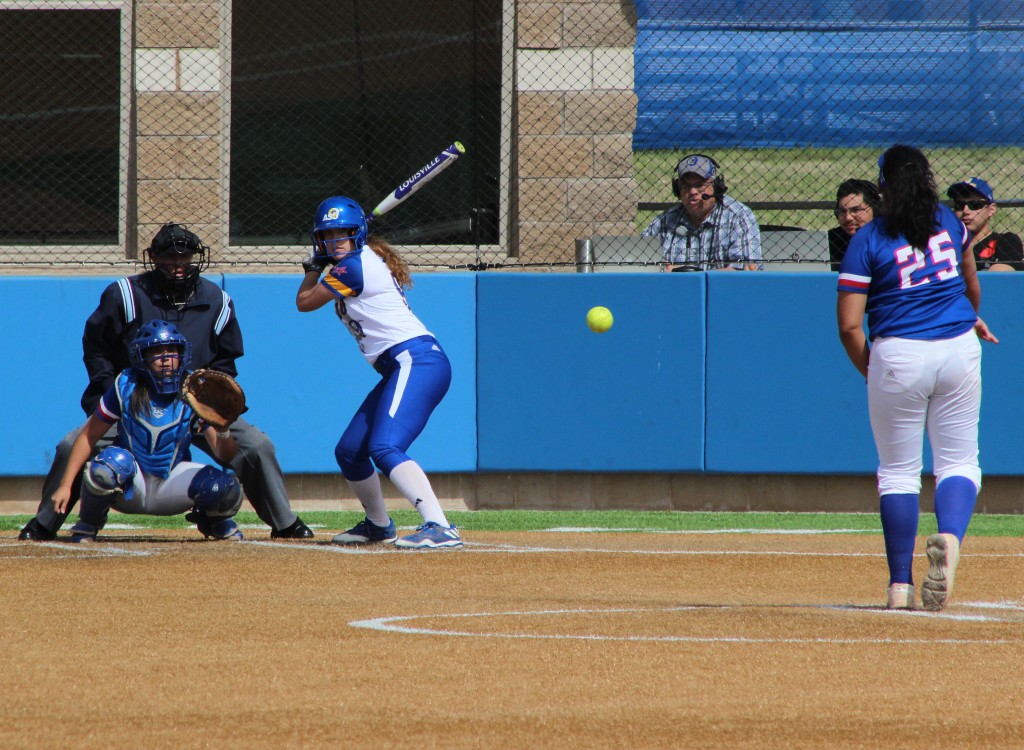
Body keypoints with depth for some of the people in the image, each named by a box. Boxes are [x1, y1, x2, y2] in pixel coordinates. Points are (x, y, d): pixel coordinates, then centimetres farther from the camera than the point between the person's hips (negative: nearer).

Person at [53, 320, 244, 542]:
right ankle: (89, 523, -5)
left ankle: (212, 520, 14)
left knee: (227, 489, -25)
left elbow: (225, 455, -13)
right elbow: (88, 436, -7)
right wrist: (65, 486, -15)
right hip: (130, 488, -1)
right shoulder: (125, 387, -11)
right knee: (113, 461, -35)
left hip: (172, 484, 1)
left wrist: (223, 432, -37)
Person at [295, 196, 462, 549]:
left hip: (417, 362, -11)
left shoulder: (353, 266, -10)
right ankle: (378, 525, 40)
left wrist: (314, 267, 18)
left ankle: (440, 528, -42)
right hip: (402, 370, 11)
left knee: (385, 448, -28)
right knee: (349, 452, 20)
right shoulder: (367, 262, 20)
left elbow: (304, 302, 3)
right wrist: (316, 263, 28)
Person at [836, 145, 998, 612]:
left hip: (899, 356, -2)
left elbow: (849, 326, -9)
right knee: (958, 461, 9)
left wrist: (871, 373, 7)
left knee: (898, 470, 9)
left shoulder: (867, 241, -5)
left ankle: (900, 585, 8)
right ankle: (950, 536, -22)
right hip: (959, 352, 2)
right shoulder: (949, 223, 7)